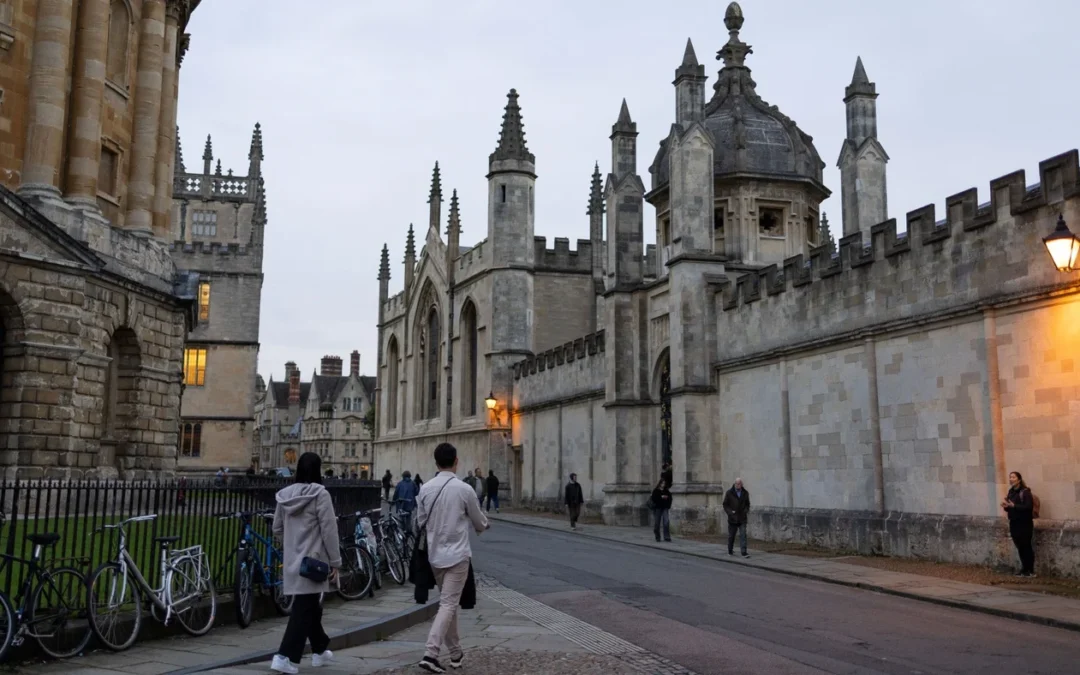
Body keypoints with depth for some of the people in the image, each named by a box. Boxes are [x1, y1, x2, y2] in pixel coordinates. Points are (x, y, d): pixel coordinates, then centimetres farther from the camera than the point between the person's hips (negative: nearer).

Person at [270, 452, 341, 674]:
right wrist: (335, 562, -8)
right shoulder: (320, 494, -13)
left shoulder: (285, 495, 6)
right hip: (313, 560, -7)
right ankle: (285, 656, -7)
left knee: (309, 606, 19)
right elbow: (329, 531, -13)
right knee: (304, 609, -2)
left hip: (293, 560, 7)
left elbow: (277, 528, 13)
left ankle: (319, 650, 31)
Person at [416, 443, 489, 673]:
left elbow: (420, 521, 9)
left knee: (448, 602, 17)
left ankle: (455, 653, 26)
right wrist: (485, 524, 24)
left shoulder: (426, 489, -1)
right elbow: (479, 522, 1)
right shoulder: (464, 489, -12)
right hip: (457, 554, -5)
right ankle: (431, 653, -16)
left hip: (435, 554, 5)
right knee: (448, 605, -5)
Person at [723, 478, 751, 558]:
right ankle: (730, 551, 27)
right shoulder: (729, 493, -3)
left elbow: (747, 504, 17)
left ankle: (744, 552, -12)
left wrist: (747, 510, -2)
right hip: (732, 518, -1)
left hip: (742, 519, 1)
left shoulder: (745, 493, 5)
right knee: (731, 536, 10)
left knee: (743, 535, -9)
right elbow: (725, 505, 1)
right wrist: (730, 512, -15)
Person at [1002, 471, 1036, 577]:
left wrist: (1014, 506, -27)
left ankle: (1031, 571, 5)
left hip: (1025, 524, -7)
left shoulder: (1025, 492, -12)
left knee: (1026, 546, -2)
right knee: (1020, 547, 10)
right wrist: (1006, 506, -3)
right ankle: (1024, 569, 18)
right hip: (1014, 523, 7)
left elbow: (1029, 506, -22)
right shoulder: (1011, 492, 10)